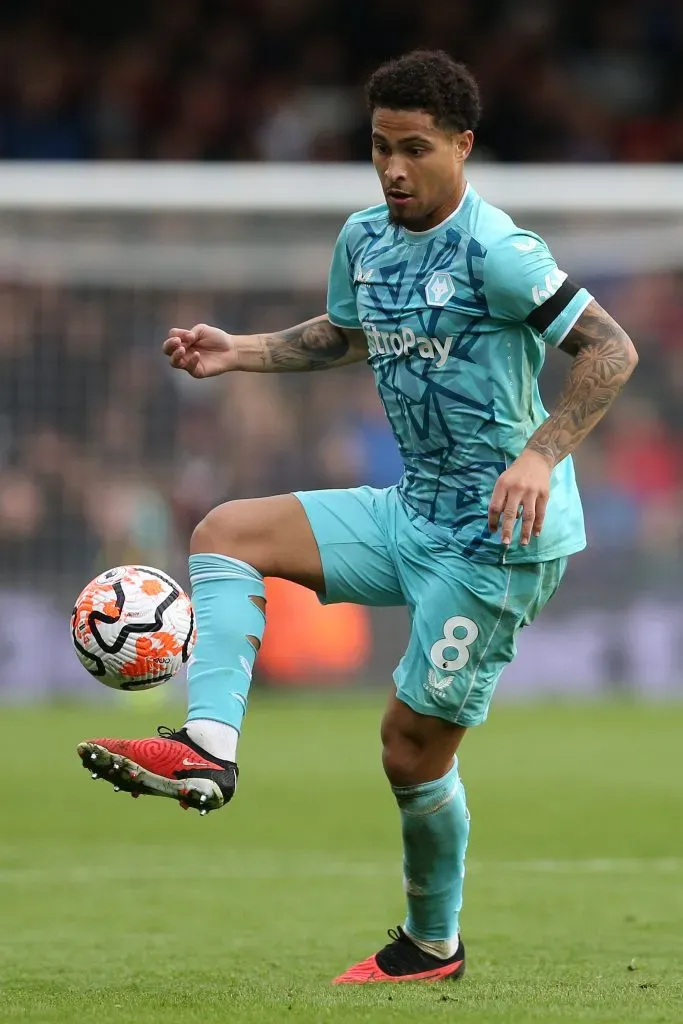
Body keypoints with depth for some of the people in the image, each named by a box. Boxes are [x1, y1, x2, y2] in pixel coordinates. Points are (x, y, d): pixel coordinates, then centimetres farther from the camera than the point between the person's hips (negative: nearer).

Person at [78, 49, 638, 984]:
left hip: (497, 534, -8)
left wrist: (540, 456, -30)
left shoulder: (494, 252, -19)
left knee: (413, 742, -2)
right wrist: (240, 353, 12)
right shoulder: (363, 240, 5)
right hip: (411, 513, 8)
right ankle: (209, 747, -17)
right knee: (225, 533, -2)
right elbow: (344, 336, 26)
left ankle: (433, 945, 18)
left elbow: (610, 349, -19)